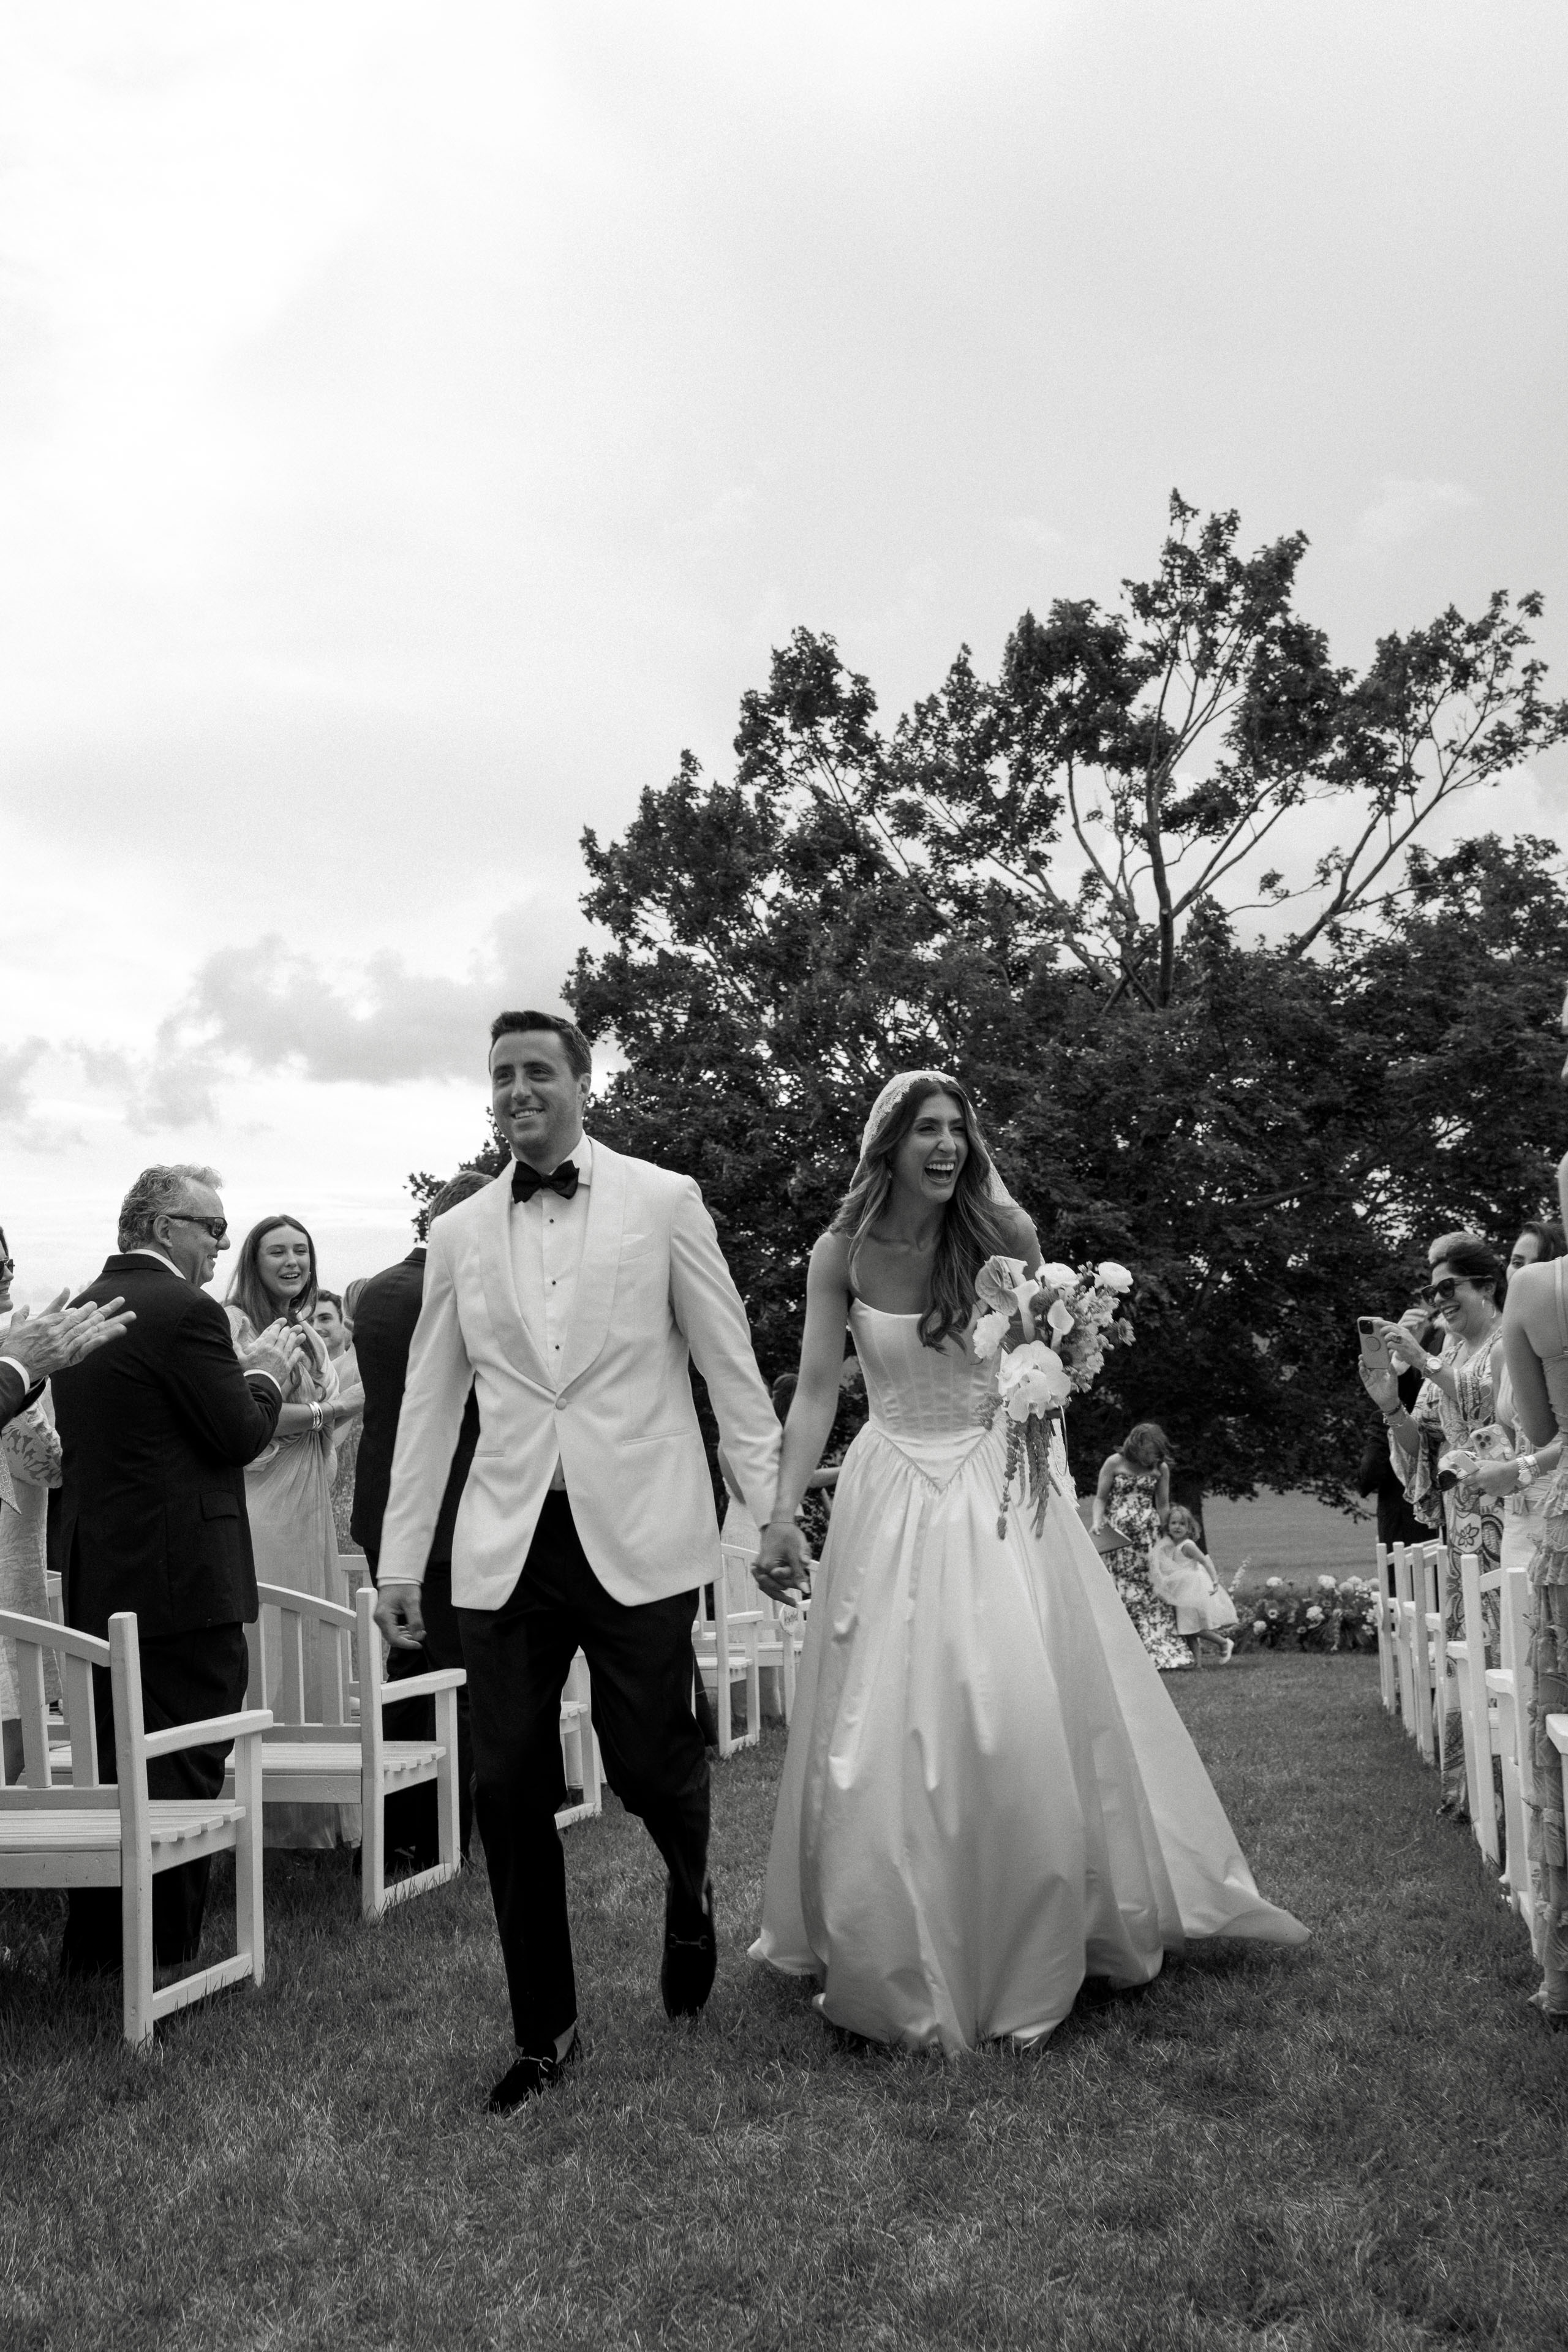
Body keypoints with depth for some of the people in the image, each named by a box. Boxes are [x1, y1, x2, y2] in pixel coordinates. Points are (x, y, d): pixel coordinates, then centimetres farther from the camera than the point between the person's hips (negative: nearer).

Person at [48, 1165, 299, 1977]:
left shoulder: (81, 1310, 11)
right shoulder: (185, 1310, -16)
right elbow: (242, 1437, -14)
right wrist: (266, 1374, 5)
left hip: (97, 1579, 9)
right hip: (183, 1577, -9)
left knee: (115, 1771, 17)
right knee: (183, 1781, 1)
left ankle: (92, 1949, 26)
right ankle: (165, 1960, 8)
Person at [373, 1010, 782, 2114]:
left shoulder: (663, 1201, 1)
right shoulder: (460, 1234, 9)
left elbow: (731, 1364, 2)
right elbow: (430, 1403, 12)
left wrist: (770, 1509, -2)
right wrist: (401, 1561, 9)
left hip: (636, 1537, -3)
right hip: (509, 1548, 3)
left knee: (650, 1764, 0)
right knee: (510, 1793, 3)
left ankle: (693, 1892, 36)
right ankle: (544, 2033, 20)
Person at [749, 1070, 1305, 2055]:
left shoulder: (1002, 1233, -6)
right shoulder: (841, 1254, -5)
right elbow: (816, 1391, -4)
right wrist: (783, 1515, -12)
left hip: (1001, 1488, 0)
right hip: (892, 1498, 1)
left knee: (1024, 1720, -3)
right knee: (885, 1733, 2)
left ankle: (1027, 1963, 18)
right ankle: (901, 1964, 20)